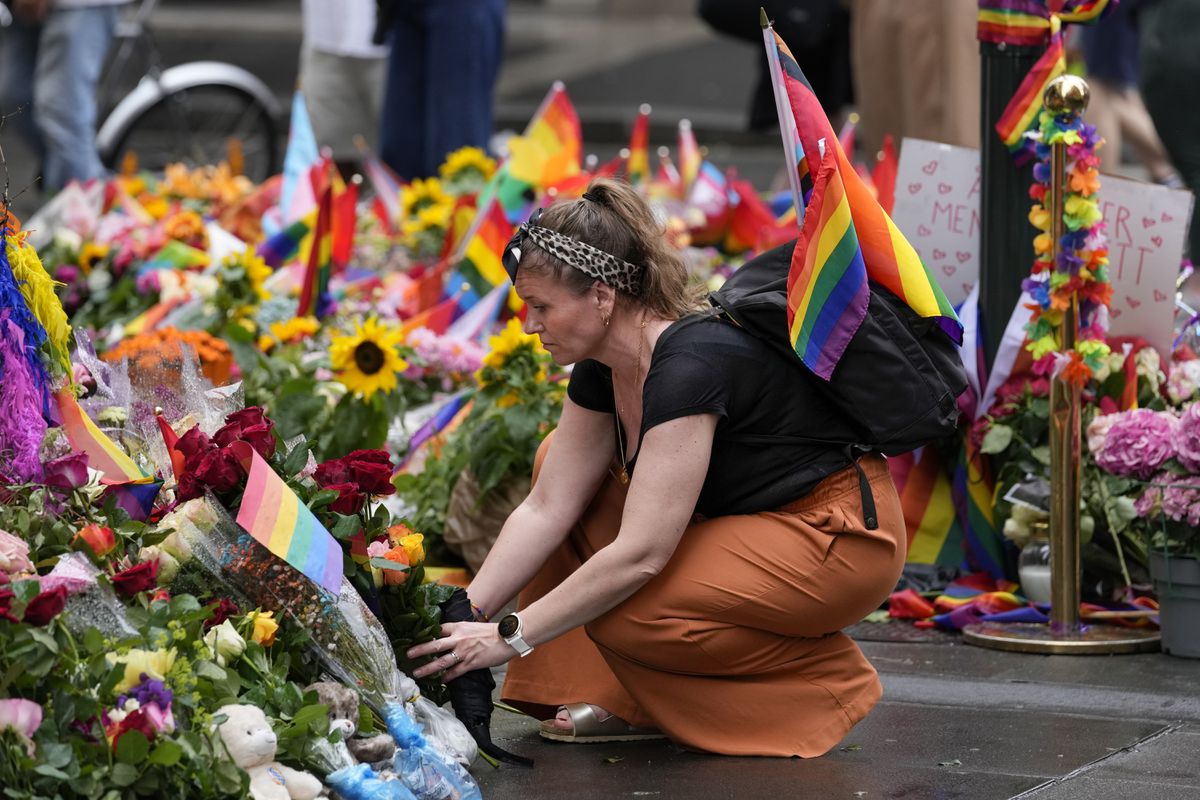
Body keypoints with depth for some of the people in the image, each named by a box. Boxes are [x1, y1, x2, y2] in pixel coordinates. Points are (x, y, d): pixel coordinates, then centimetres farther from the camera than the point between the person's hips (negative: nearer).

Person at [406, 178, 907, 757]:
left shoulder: (691, 366, -29)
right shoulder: (604, 368, -1)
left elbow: (640, 555, -32)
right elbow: (545, 510, 2)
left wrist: (511, 637, -27)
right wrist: (464, 617, -9)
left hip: (843, 538, -10)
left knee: (623, 614, -26)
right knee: (560, 464, 4)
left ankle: (825, 678, -4)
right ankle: (633, 705, 2)